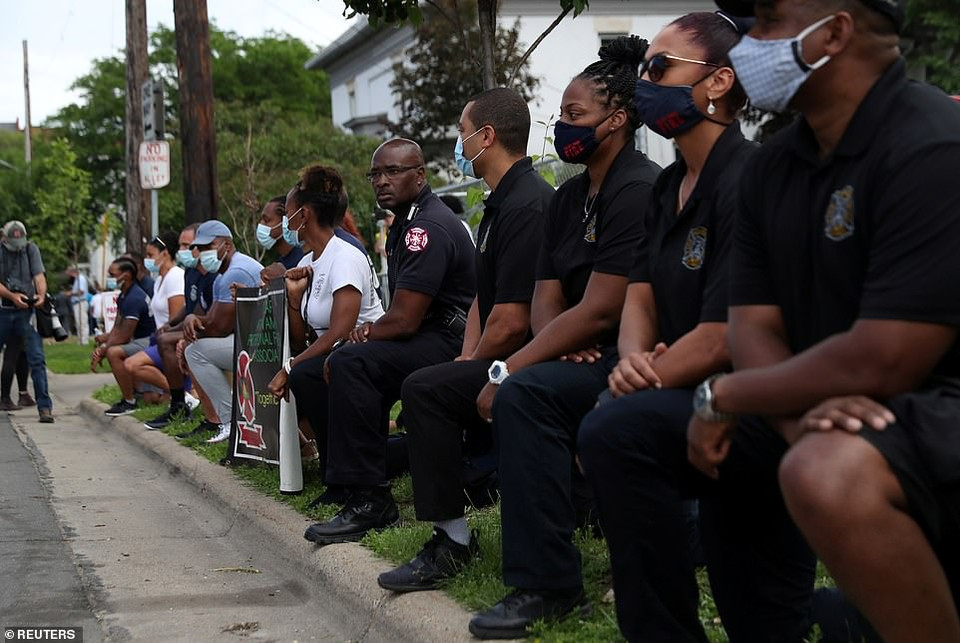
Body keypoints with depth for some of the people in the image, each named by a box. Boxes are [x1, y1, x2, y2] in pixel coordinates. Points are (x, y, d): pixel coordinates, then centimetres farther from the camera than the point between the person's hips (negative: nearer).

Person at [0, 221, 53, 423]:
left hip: (27, 311, 0)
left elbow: (39, 276, 0)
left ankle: (45, 407, -10)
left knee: (37, 359, -8)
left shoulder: (31, 249, 6)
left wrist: (41, 295, -20)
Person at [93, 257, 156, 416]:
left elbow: (123, 336, -22)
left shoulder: (134, 298, -21)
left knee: (114, 353, -27)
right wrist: (103, 344, -6)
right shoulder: (123, 296, 11)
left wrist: (102, 350, -12)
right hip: (137, 340, 11)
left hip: (149, 342, -11)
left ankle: (129, 402, -18)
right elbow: (117, 328, 10)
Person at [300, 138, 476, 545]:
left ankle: (369, 501, -28)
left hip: (447, 345, -11)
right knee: (308, 375, 7)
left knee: (349, 364, -31)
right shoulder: (404, 224, 17)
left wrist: (368, 336, -5)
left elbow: (404, 320, -23)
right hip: (422, 341, 11)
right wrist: (372, 331, 2)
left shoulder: (429, 228, -17)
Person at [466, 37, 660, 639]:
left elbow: (599, 311, -20)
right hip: (588, 358, 10)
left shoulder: (639, 190, -14)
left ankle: (547, 584, -22)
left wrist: (510, 368, -18)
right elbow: (546, 296, 13)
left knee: (524, 393, -29)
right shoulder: (570, 197, 15)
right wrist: (557, 341, -11)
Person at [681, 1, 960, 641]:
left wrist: (722, 397, -13)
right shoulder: (772, 167, 6)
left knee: (827, 475, -40)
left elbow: (880, 364, -26)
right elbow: (754, 326, 2)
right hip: (831, 412, 9)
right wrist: (800, 419, -21)